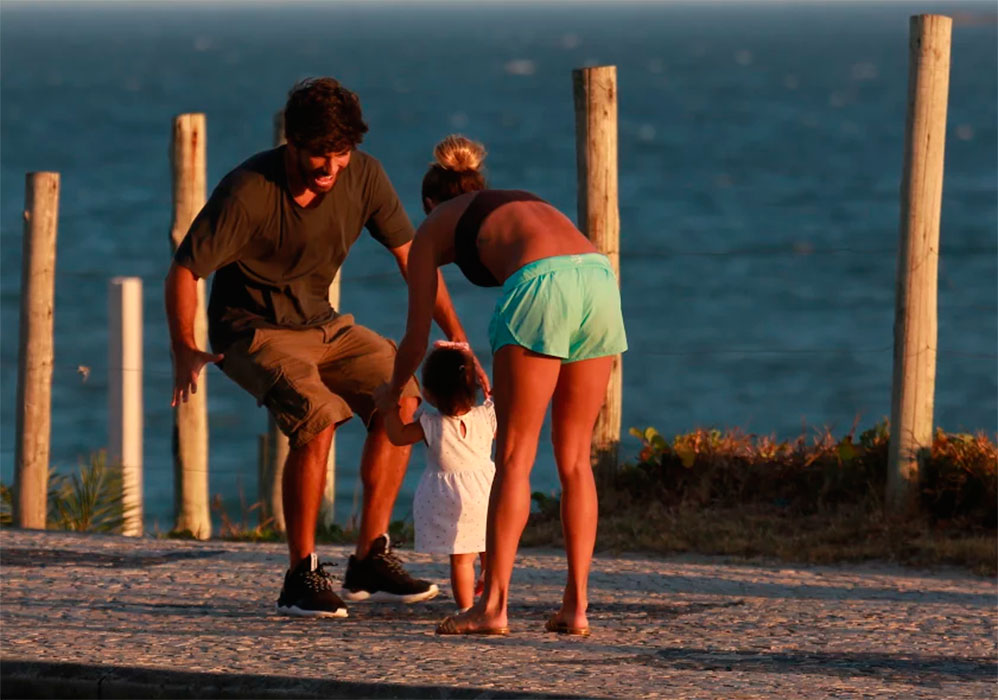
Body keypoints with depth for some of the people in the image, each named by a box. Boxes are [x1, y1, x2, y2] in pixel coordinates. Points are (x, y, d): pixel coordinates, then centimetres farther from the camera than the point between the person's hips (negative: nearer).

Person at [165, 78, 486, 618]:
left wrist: (456, 336, -5)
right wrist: (184, 352, -34)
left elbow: (409, 255, 1)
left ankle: (369, 560, -7)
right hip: (252, 330, -6)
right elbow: (183, 271, -20)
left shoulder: (363, 177, -11)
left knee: (400, 398, -14)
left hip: (320, 324, 6)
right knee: (317, 418, -29)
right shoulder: (247, 193, -25)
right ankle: (301, 577, -20)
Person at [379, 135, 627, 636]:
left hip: (541, 287, -5)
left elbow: (416, 340, 26)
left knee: (514, 456, 1)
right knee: (574, 458, 11)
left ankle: (493, 605, -3)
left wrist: (393, 392, 47)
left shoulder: (434, 227, 25)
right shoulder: (522, 203, 39)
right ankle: (576, 606, 8)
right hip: (601, 278, 5)